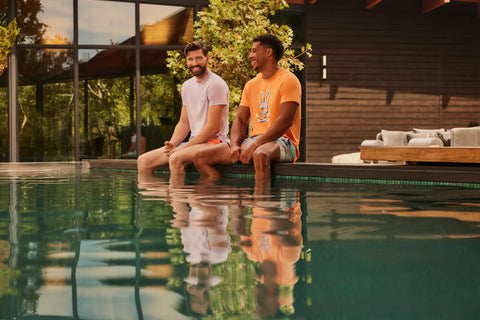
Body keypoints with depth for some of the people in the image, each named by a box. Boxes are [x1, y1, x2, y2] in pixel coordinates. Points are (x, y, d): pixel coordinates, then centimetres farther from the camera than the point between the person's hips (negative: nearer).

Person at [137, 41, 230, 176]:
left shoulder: (216, 84, -11)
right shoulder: (187, 86, 16)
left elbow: (213, 128, -17)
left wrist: (183, 148, -17)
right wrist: (172, 144, -3)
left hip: (213, 141, -9)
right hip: (194, 142, 9)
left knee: (176, 158, -36)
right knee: (143, 161, 0)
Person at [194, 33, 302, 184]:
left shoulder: (288, 80, -5)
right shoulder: (251, 85, 19)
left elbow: (286, 121, -16)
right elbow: (240, 120, 14)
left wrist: (254, 146, -22)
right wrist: (235, 146, -8)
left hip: (281, 141, -7)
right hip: (254, 140, 8)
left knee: (260, 154, -44)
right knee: (200, 157, -7)